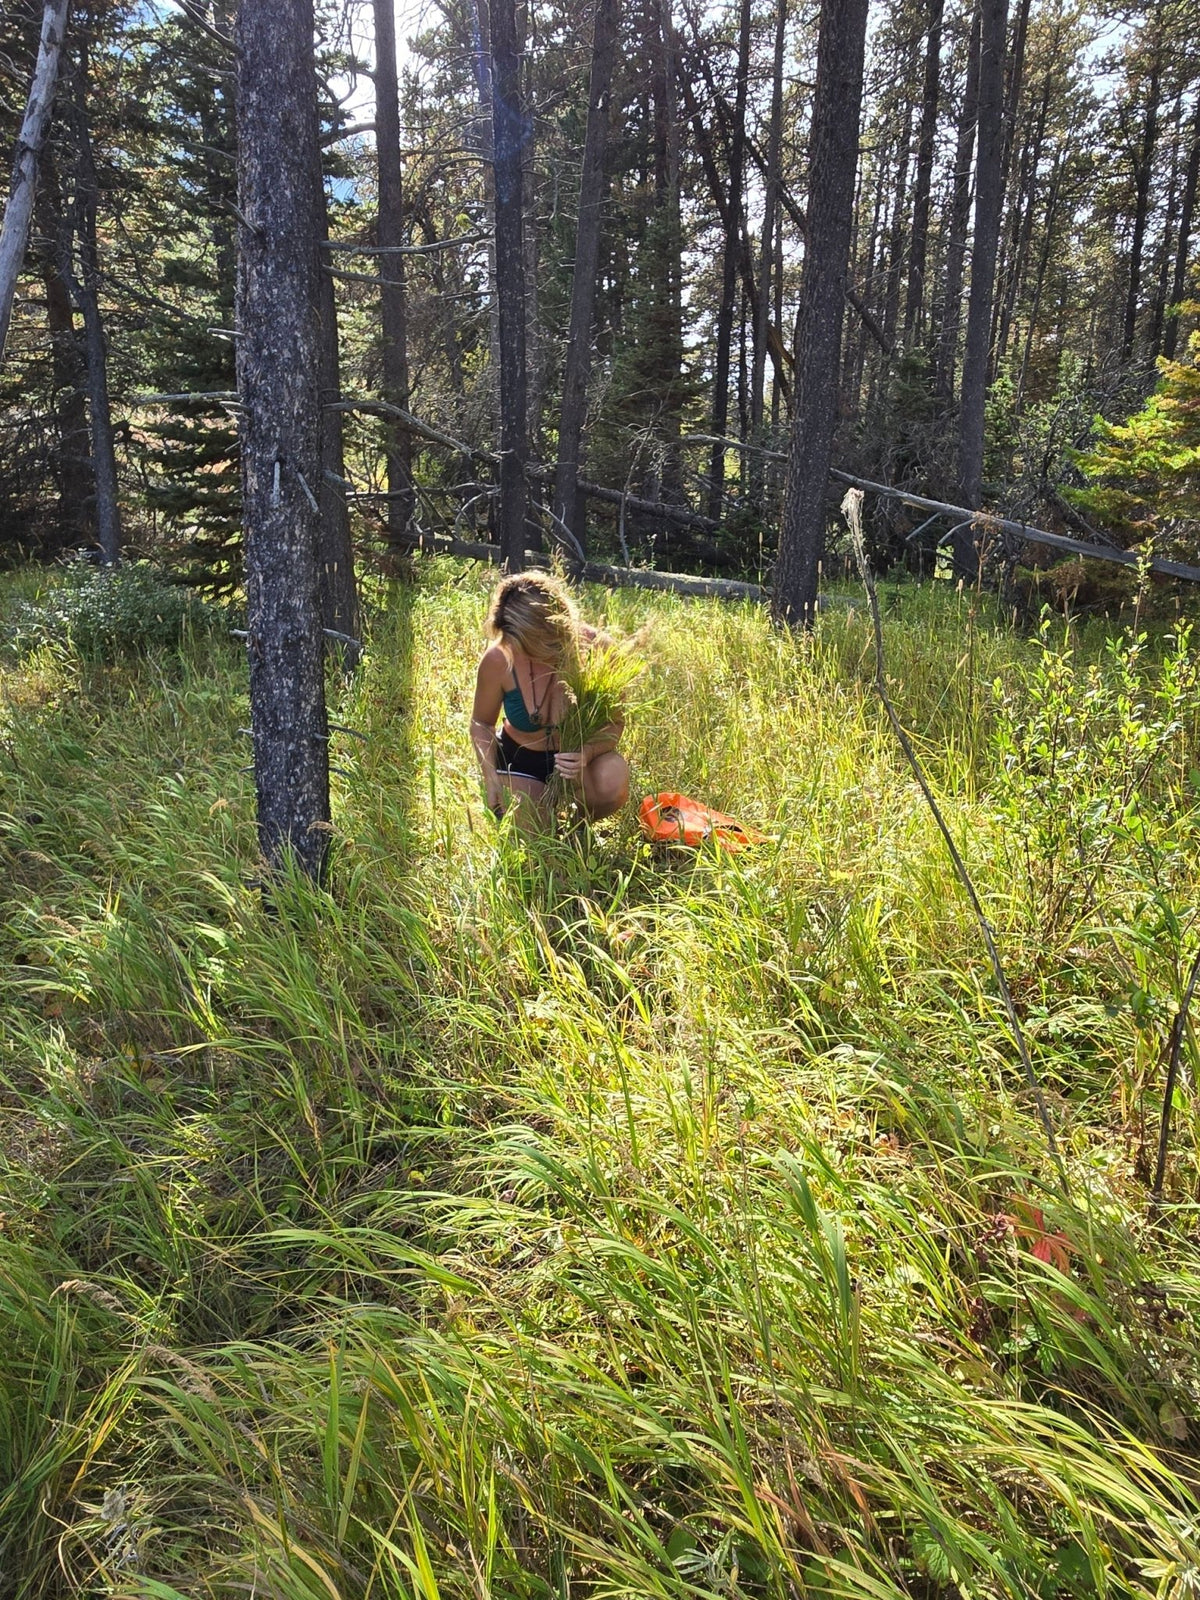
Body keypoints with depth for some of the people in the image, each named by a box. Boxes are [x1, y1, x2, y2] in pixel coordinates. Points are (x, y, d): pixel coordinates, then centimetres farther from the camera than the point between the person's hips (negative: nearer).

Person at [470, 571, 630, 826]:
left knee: (614, 783, -33)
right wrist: (491, 779, -15)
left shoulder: (593, 648, -24)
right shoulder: (499, 660, -22)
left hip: (579, 756, 0)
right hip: (520, 760, 1)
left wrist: (587, 754, -36)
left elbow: (613, 724, -14)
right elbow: (481, 724, -3)